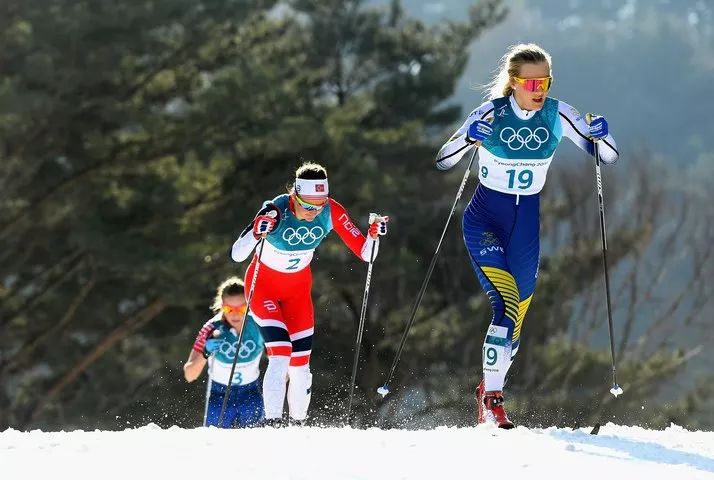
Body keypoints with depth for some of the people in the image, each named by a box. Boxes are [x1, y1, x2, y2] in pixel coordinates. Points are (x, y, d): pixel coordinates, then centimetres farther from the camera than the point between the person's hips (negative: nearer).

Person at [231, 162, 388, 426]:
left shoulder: (331, 212, -21)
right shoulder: (276, 211, -31)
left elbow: (365, 254, -16)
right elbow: (237, 255, -37)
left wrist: (373, 236, -37)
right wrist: (256, 233, -56)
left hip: (298, 288, 4)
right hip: (263, 285, -4)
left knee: (300, 364, 1)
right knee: (280, 355, -21)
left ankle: (297, 423, 19)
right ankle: (272, 422, -16)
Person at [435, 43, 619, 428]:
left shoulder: (557, 115, -6)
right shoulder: (492, 113, -14)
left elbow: (609, 157, -3)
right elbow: (443, 162, -15)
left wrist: (600, 135, -25)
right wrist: (468, 137, -34)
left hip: (526, 225, 4)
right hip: (485, 220, -4)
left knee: (517, 316, 9)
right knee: (506, 303, -22)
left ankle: (490, 389, 30)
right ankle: (492, 397, -15)